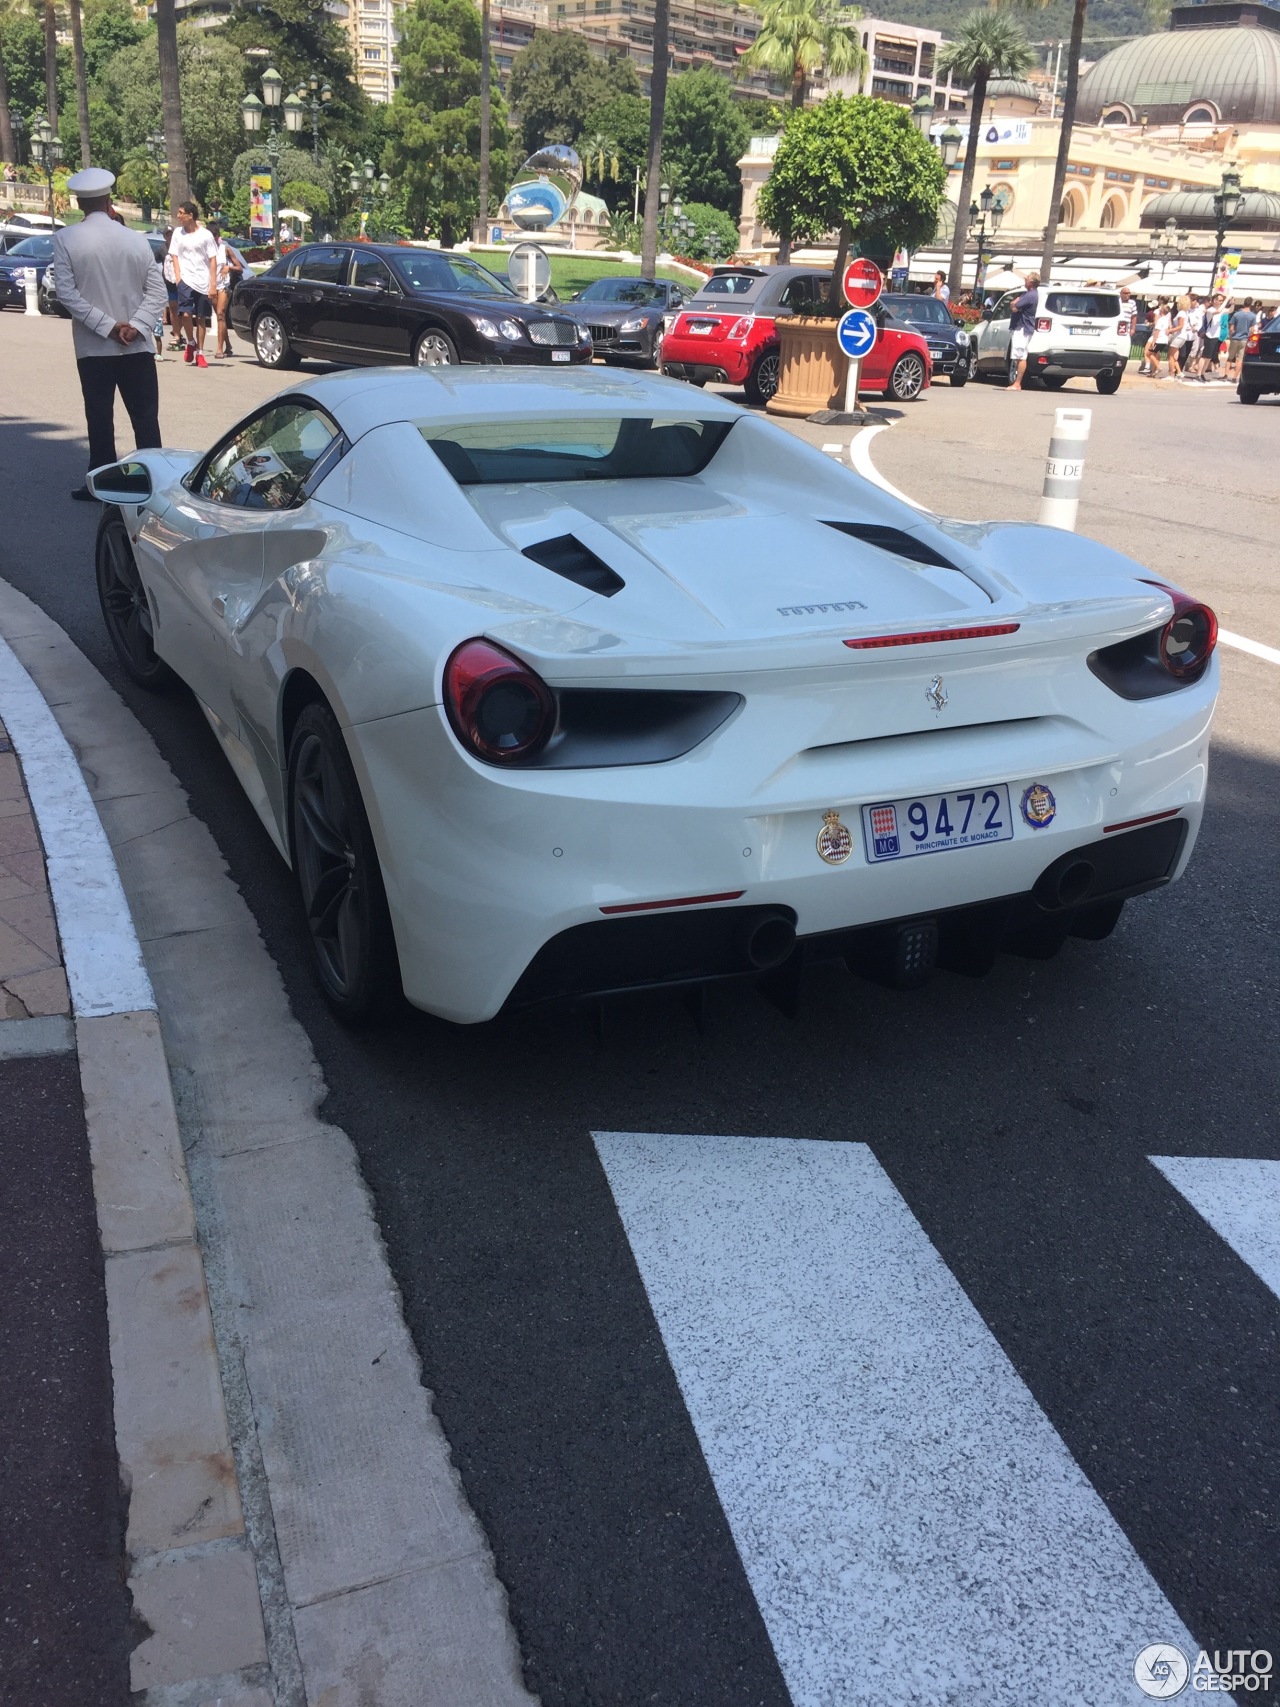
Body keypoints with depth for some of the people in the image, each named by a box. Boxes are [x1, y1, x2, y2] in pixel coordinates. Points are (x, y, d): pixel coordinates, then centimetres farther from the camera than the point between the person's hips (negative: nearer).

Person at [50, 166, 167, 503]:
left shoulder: (65, 239, -4)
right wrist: (134, 327, -10)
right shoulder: (136, 239, 1)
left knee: (100, 418, 5)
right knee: (145, 418, 5)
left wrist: (107, 326, -12)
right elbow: (157, 292, -4)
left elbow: (66, 292, -11)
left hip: (93, 347, -1)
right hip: (137, 346, 1)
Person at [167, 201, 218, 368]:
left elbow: (213, 260, 1)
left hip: (204, 283, -1)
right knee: (186, 314, -17)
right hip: (186, 280, 1)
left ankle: (200, 353, 15)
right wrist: (179, 277, -3)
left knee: (201, 318, 5)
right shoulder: (178, 233, 6)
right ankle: (191, 343, 7)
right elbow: (175, 256, 11)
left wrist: (213, 285, -6)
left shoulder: (205, 234, -1)